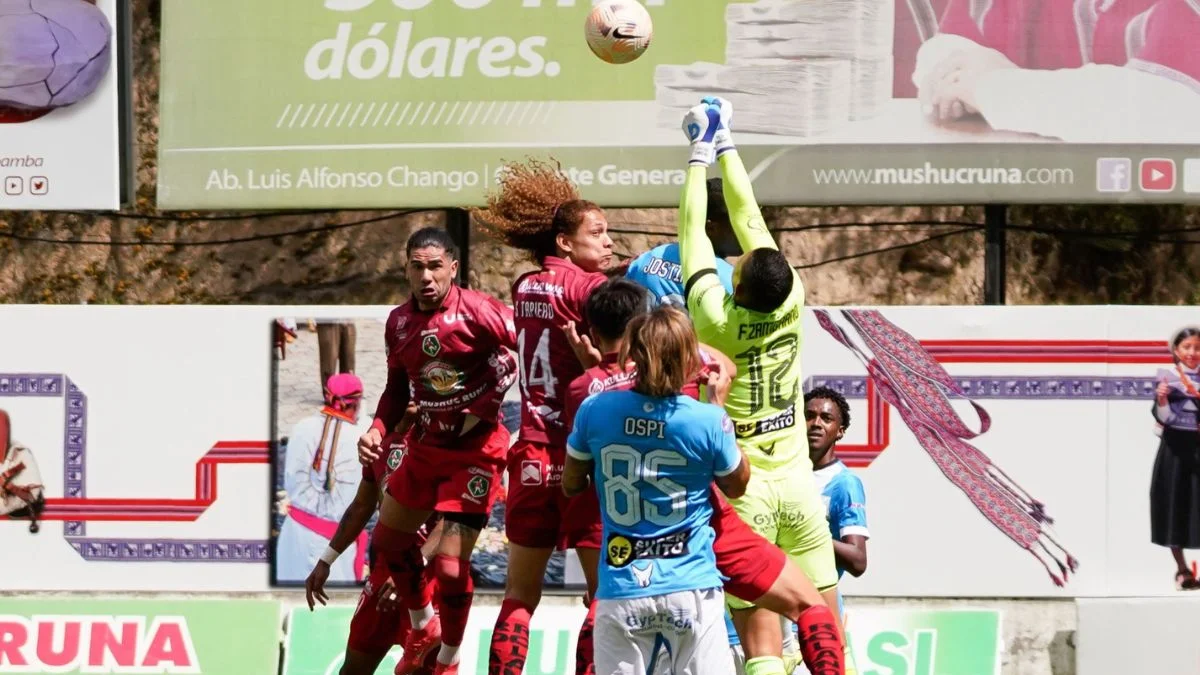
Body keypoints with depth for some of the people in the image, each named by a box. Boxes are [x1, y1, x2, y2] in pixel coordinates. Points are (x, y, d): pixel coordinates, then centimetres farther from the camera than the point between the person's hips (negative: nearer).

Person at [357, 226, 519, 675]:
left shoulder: (477, 311, -19)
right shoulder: (398, 322, 2)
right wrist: (377, 431, -2)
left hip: (475, 450, -7)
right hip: (425, 447, 7)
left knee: (450, 566, -11)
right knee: (386, 542, 16)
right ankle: (423, 627, 42)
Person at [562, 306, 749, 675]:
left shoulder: (596, 410, -6)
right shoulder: (709, 421, -11)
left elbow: (571, 483, 11)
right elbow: (736, 485, 9)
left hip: (621, 590, 1)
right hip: (691, 587, -1)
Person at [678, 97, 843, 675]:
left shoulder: (717, 320, -13)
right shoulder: (791, 307, -6)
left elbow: (694, 233, 0)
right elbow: (749, 219, 5)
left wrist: (699, 157, 11)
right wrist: (726, 146, 15)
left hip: (741, 491, -3)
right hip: (798, 485, 3)